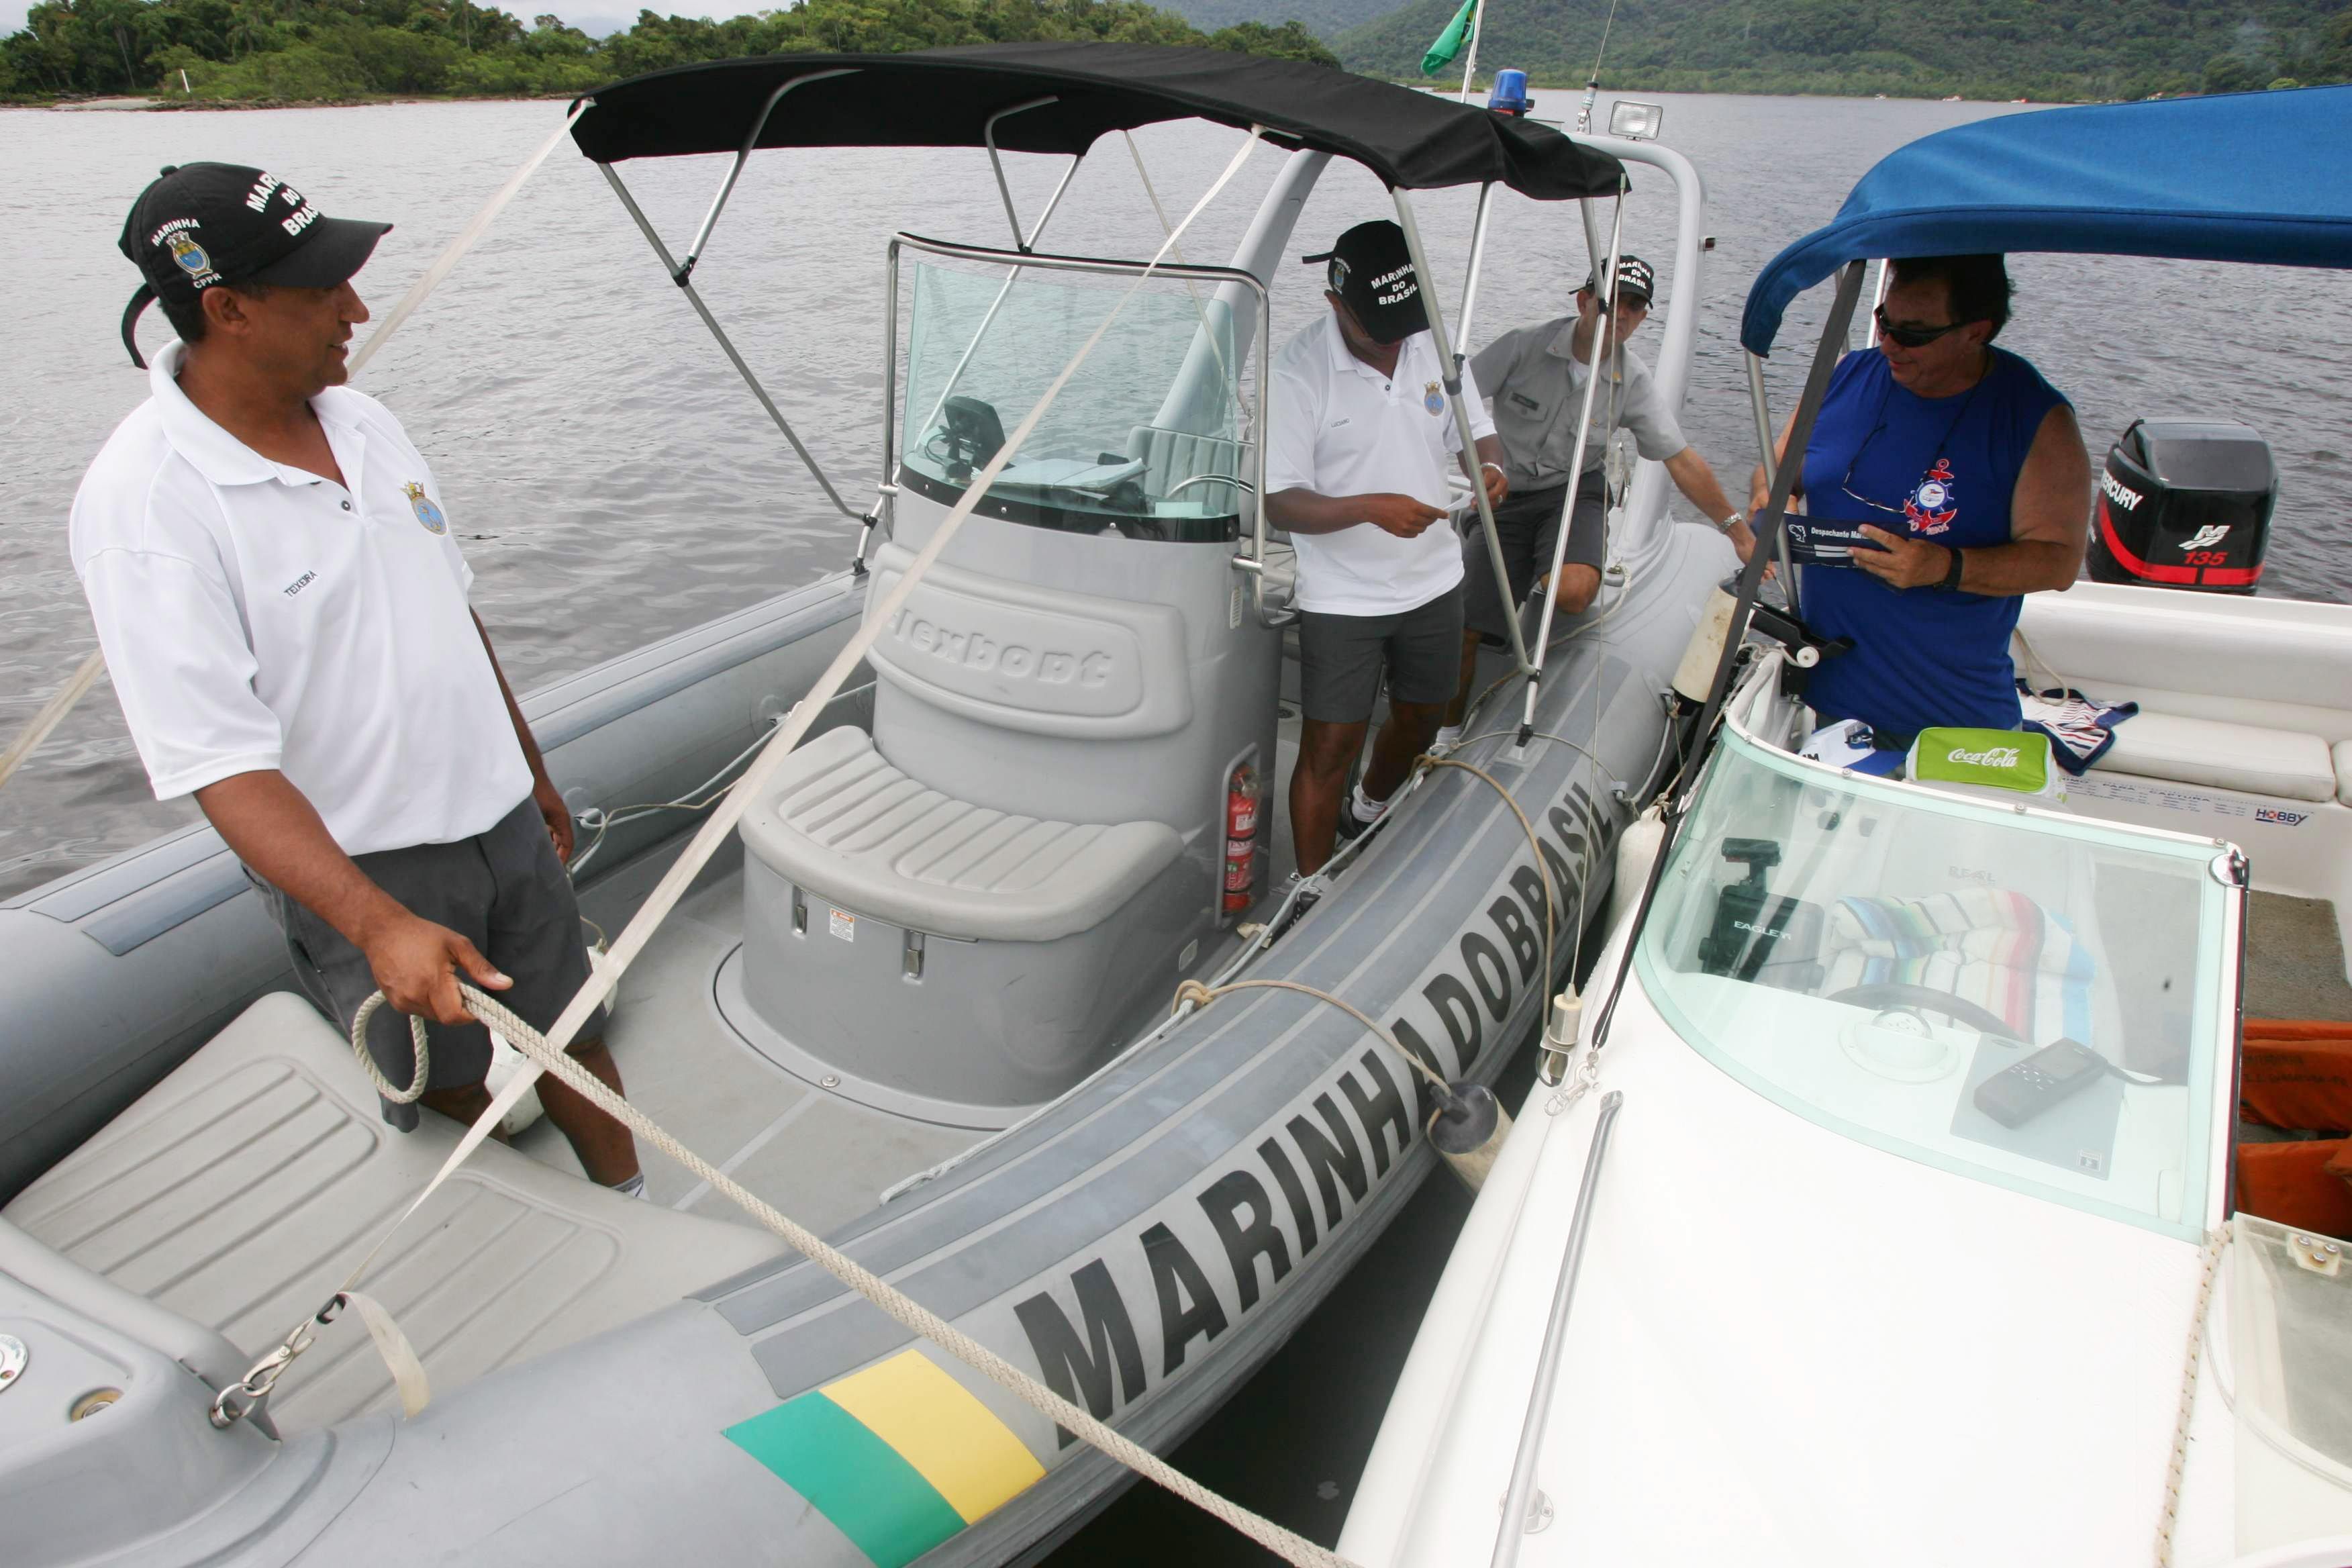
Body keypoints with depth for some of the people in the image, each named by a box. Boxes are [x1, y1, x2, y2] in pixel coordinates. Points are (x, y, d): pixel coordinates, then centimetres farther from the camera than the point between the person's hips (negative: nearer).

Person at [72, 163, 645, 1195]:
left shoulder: (359, 420, 3)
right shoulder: (142, 502, -21)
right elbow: (220, 763, -25)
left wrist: (531, 773, 20)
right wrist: (380, 924, -35)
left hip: (500, 819, 6)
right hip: (355, 869, -6)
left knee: (573, 1043, 18)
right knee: (457, 1107, 10)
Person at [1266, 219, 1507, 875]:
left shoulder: (1434, 343, -1)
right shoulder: (1299, 370, -18)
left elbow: (1476, 434, 10)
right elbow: (1280, 503, -19)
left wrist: (1489, 466, -15)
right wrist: (1371, 508, -33)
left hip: (1433, 581, 6)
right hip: (1342, 598, -6)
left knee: (1420, 719, 22)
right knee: (1328, 746, -2)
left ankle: (1367, 816, 52)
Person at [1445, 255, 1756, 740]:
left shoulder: (1634, 381, -3)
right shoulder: (1525, 345, -10)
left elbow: (1682, 461, 0)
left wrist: (1740, 530, -2)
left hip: (1574, 491, 1)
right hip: (1506, 496, 0)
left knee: (1572, 592, -32)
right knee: (1460, 622, -11)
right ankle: (1448, 731, 13)